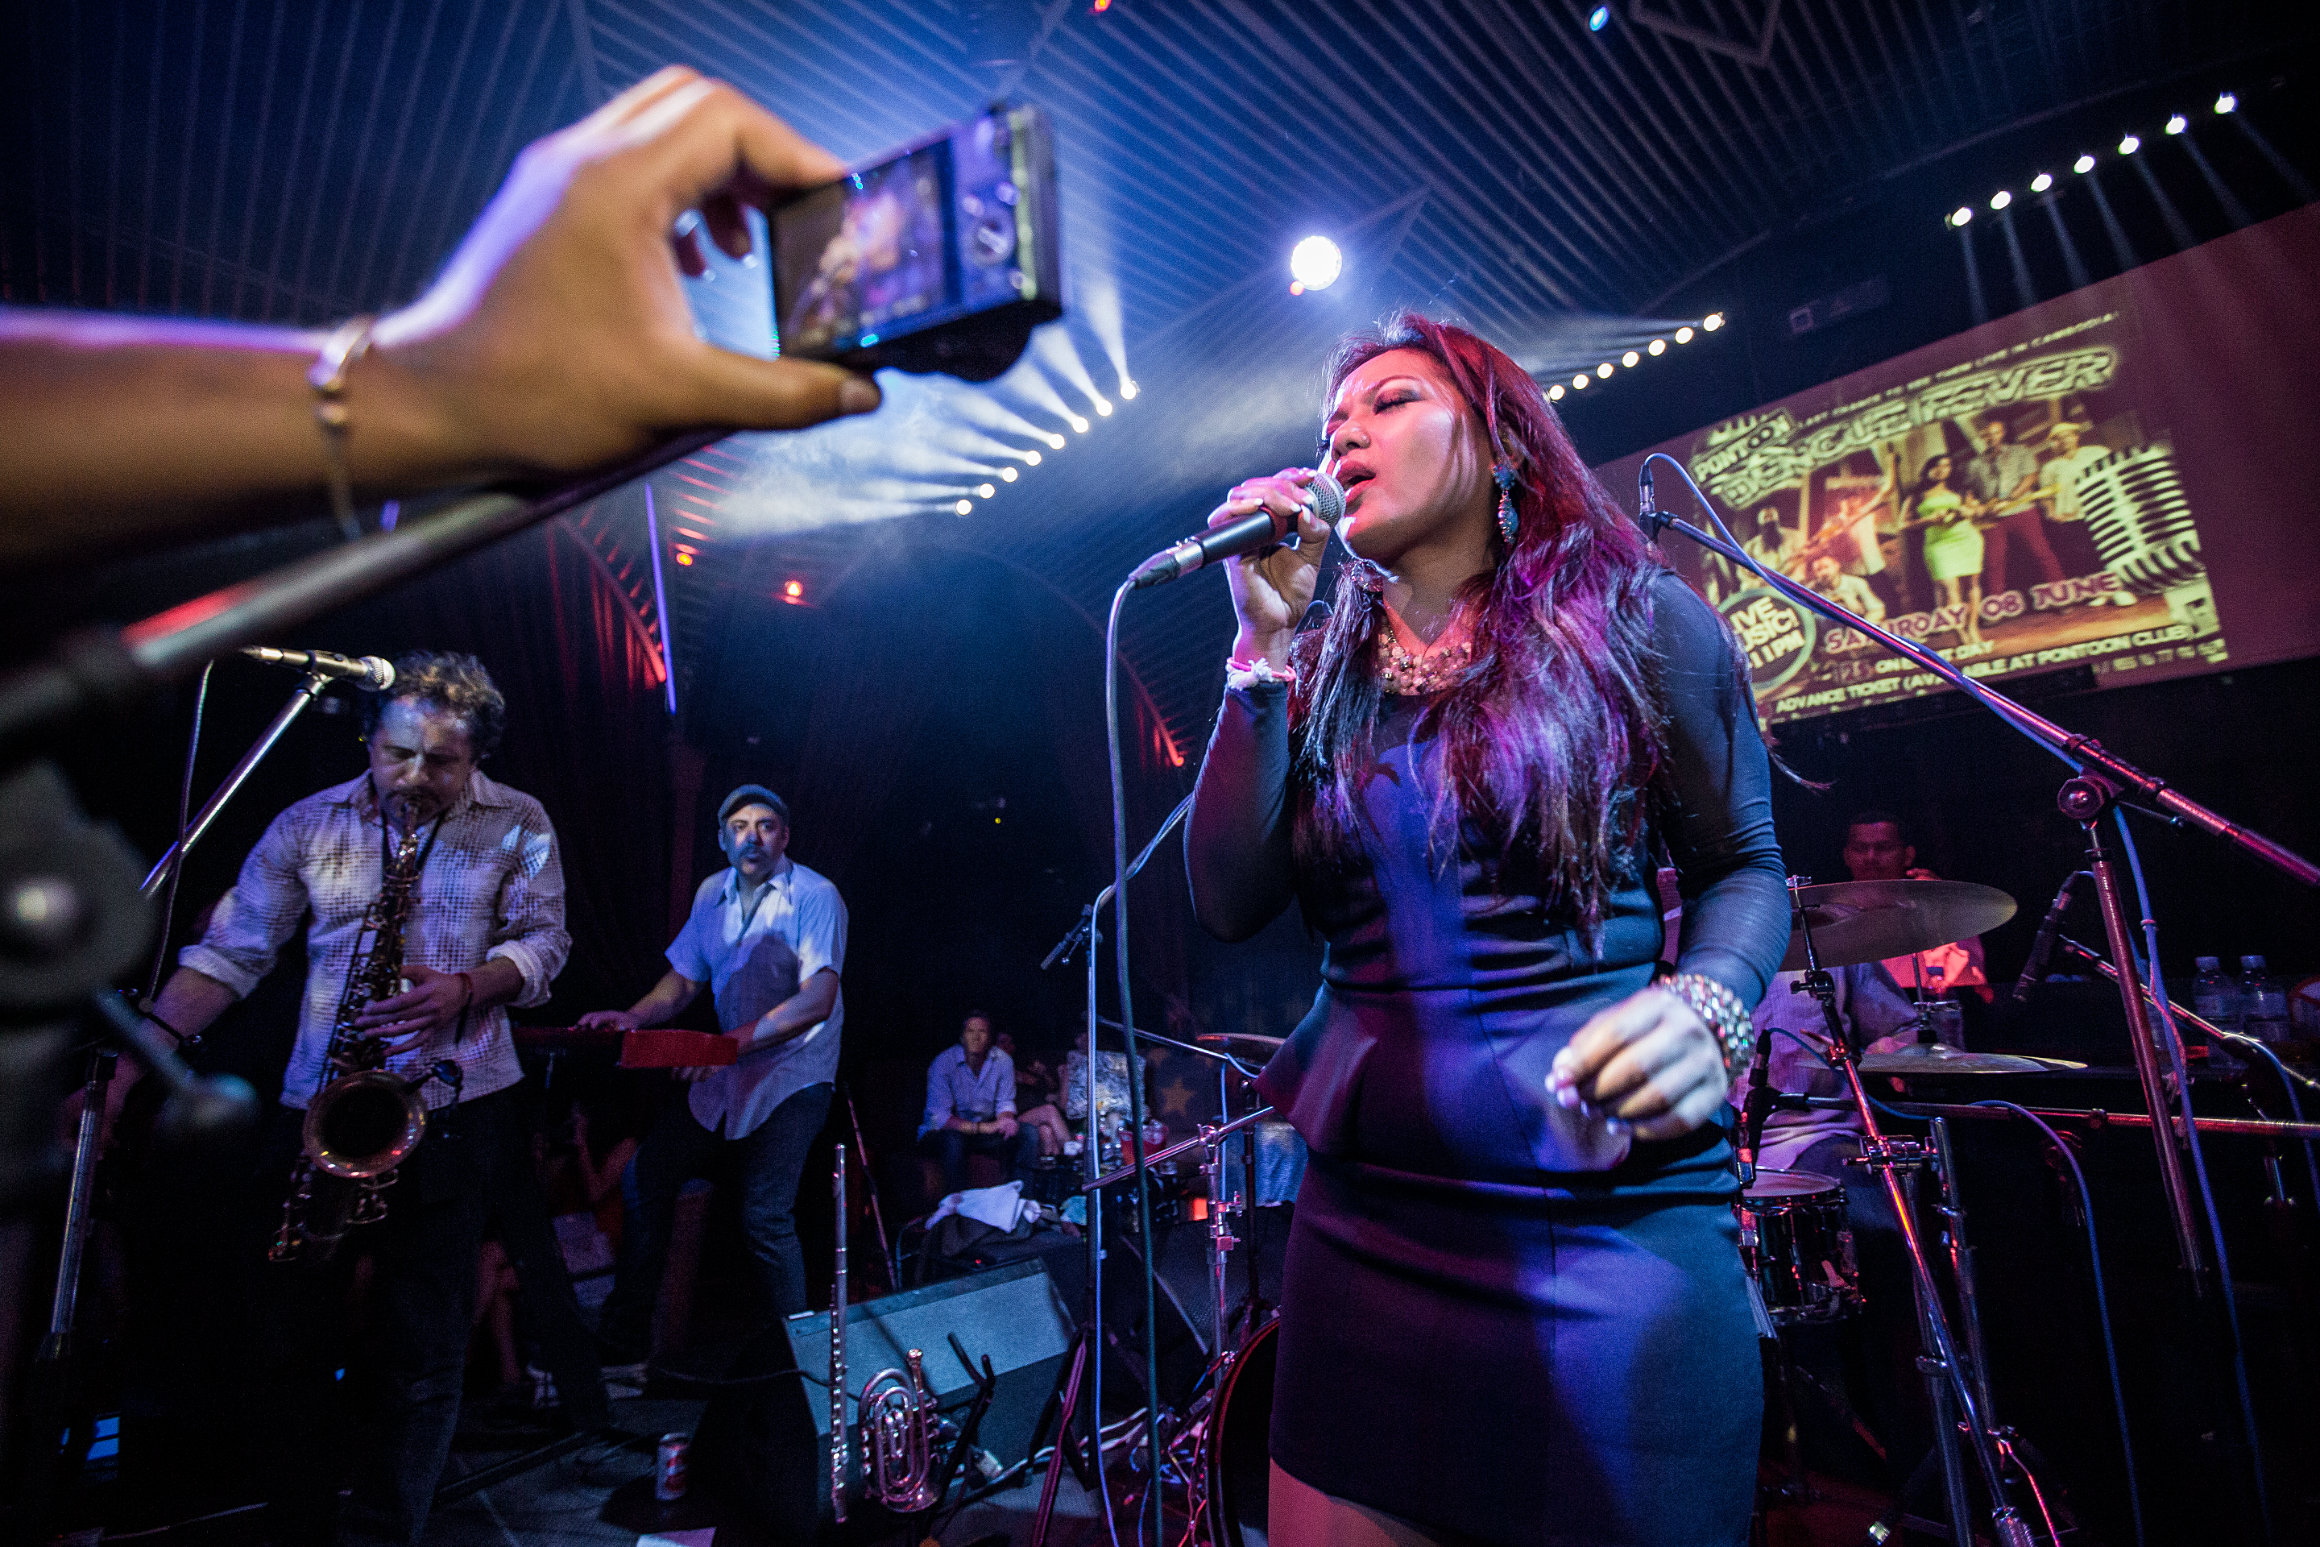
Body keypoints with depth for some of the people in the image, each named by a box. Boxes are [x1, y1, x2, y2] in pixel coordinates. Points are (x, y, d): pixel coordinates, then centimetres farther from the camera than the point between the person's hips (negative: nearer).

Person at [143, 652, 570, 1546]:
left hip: (452, 1108, -2)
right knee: (285, 1326, 10)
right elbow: (230, 953, 3)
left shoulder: (519, 824, 0)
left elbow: (543, 941, -1)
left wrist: (464, 988, -19)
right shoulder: (308, 826, 4)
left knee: (423, 1348, 5)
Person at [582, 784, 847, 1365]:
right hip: (724, 1075, 7)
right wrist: (634, 1017, -9)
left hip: (793, 1075, -7)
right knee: (644, 1176, 5)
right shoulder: (712, 894, 7)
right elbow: (683, 978, 11)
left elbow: (817, 999, -22)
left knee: (765, 1214, -15)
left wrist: (733, 1041, -30)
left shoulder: (815, 895, -14)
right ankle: (623, 1344, 20)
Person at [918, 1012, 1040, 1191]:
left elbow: (1005, 1103, 1)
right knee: (954, 1140, -38)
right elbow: (938, 1118, -24)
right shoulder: (943, 1063, -19)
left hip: (984, 1129, 5)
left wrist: (1006, 1120, -24)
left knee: (1029, 1134, -15)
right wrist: (982, 1127, -32)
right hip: (940, 1134, -4)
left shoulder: (1003, 1060, -6)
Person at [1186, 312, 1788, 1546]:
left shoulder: (1632, 619, -3)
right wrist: (1264, 642, -8)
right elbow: (1231, 902, -5)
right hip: (1361, 1212, 4)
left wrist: (1704, 1005, -19)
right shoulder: (1320, 672, 6)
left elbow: (1744, 869, 2)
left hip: (1607, 1212, -3)